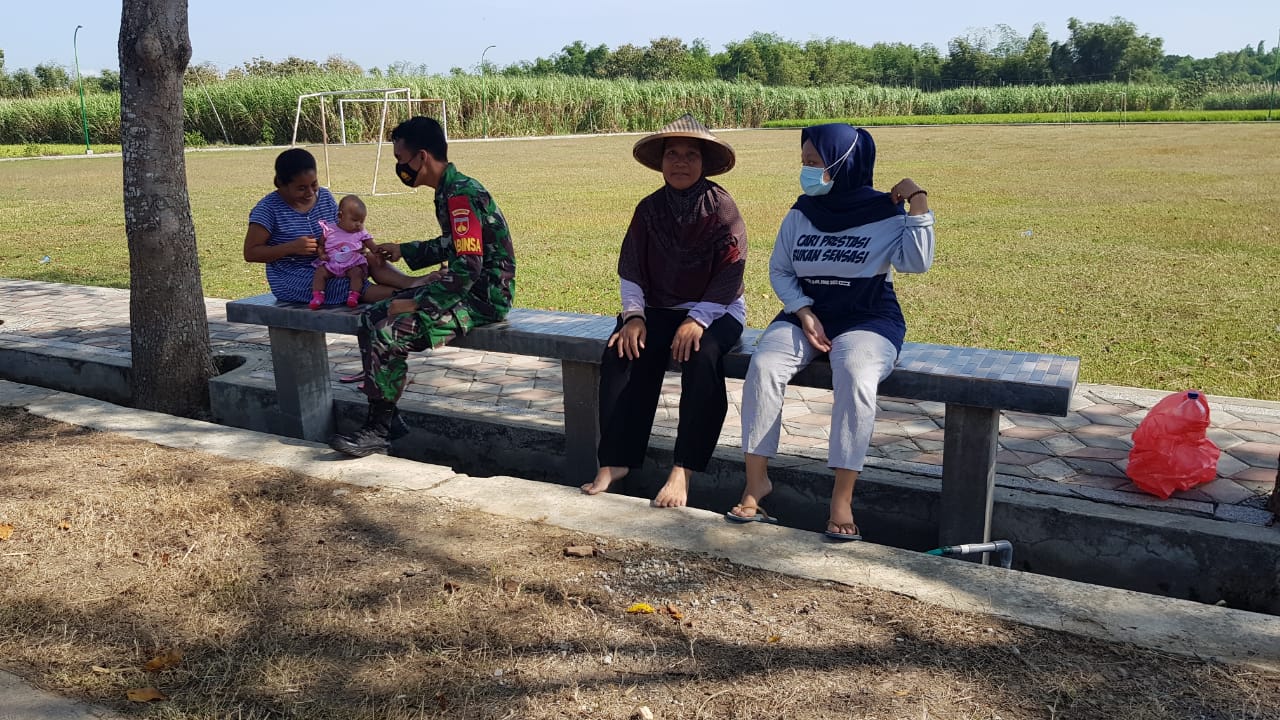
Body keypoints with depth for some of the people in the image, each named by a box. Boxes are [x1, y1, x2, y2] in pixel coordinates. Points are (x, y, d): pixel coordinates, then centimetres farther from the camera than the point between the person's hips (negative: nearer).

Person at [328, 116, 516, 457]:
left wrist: (417, 304, -21)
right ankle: (384, 414, 9)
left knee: (390, 333, -20)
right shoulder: (450, 190, 11)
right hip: (465, 287, 10)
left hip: (484, 297, -10)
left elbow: (468, 266, -27)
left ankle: (379, 430, -3)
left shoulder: (460, 195, -20)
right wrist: (404, 250, 24)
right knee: (371, 318, 4)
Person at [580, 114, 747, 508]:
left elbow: (729, 275, -11)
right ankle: (615, 461, -20)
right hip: (659, 308, 4)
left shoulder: (721, 207, -6)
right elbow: (630, 269, 6)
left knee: (702, 357, -35)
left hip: (716, 311, -4)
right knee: (620, 352, -24)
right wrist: (634, 315, -10)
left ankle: (683, 471, -31)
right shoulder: (649, 209, 6)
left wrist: (698, 320, -22)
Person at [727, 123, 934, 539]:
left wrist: (918, 201, -17)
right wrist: (804, 313, -6)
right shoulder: (801, 213, 6)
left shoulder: (885, 212, -4)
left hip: (868, 318, -3)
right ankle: (756, 481, -16)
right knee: (763, 366, -26)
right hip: (806, 313, 3)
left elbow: (916, 262, -16)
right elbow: (780, 270, 9)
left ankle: (842, 499, -28)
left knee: (855, 377, -36)